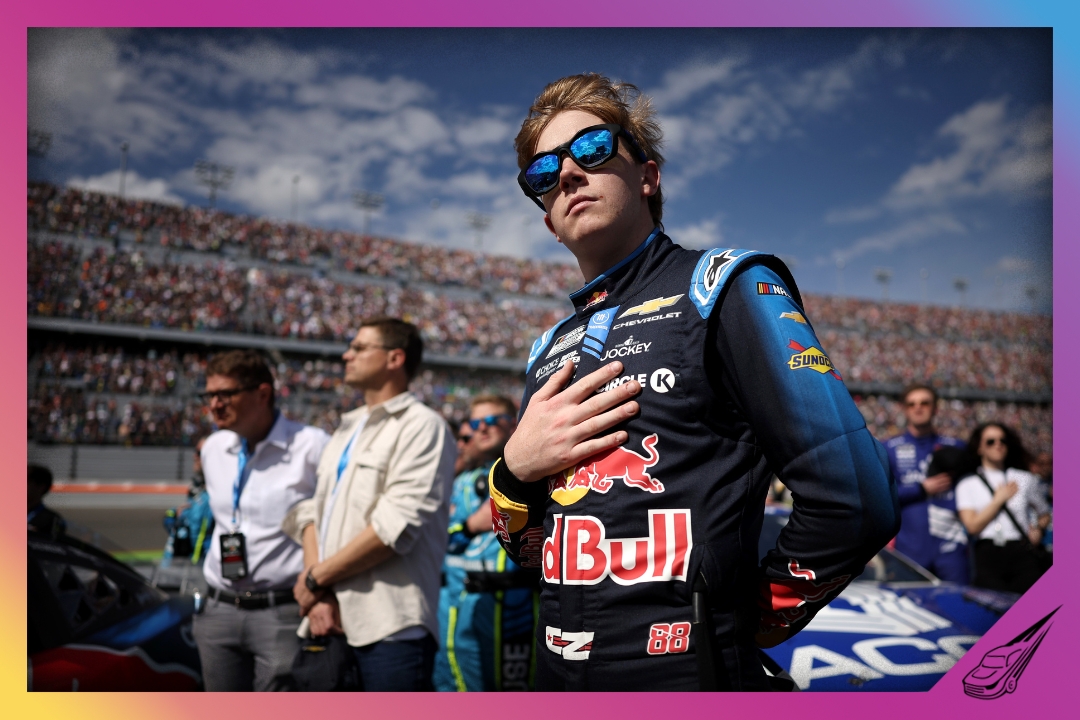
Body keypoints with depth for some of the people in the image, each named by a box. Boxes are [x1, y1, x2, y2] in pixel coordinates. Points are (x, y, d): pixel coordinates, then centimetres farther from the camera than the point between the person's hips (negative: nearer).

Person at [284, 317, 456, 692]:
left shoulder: (421, 425, -5)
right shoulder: (345, 430, 20)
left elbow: (397, 524, -16)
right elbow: (314, 510, 12)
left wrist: (316, 577, -8)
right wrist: (318, 594, -4)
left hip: (389, 626, -7)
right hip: (330, 622, 7)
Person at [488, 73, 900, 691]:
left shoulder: (721, 289, -9)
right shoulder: (550, 351, 10)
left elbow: (855, 502, -17)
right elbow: (527, 549, 13)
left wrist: (741, 624, -5)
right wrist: (515, 469, -7)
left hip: (688, 676, -6)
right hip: (558, 677, 7)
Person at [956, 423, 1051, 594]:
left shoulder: (1025, 479, 19)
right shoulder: (966, 485, 12)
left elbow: (1044, 514, 30)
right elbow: (973, 526, -1)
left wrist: (1038, 529, 9)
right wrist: (999, 499, 3)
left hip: (1021, 551, 2)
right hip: (987, 553, -2)